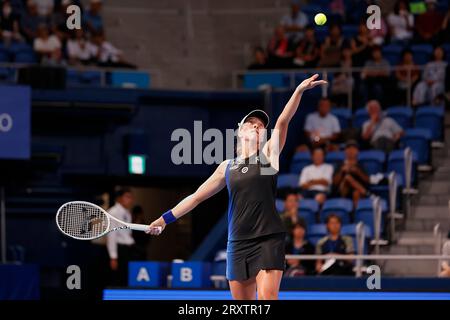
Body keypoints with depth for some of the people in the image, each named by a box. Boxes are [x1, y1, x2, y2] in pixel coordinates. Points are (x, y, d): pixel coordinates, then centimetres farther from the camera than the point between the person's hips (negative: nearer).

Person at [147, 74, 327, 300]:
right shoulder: (227, 167, 15)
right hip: (238, 242, 4)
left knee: (267, 297, -17)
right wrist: (166, 218, 21)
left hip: (268, 239, -4)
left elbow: (282, 122, -7)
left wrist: (299, 91, -20)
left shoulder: (268, 155, 7)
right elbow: (197, 196, 21)